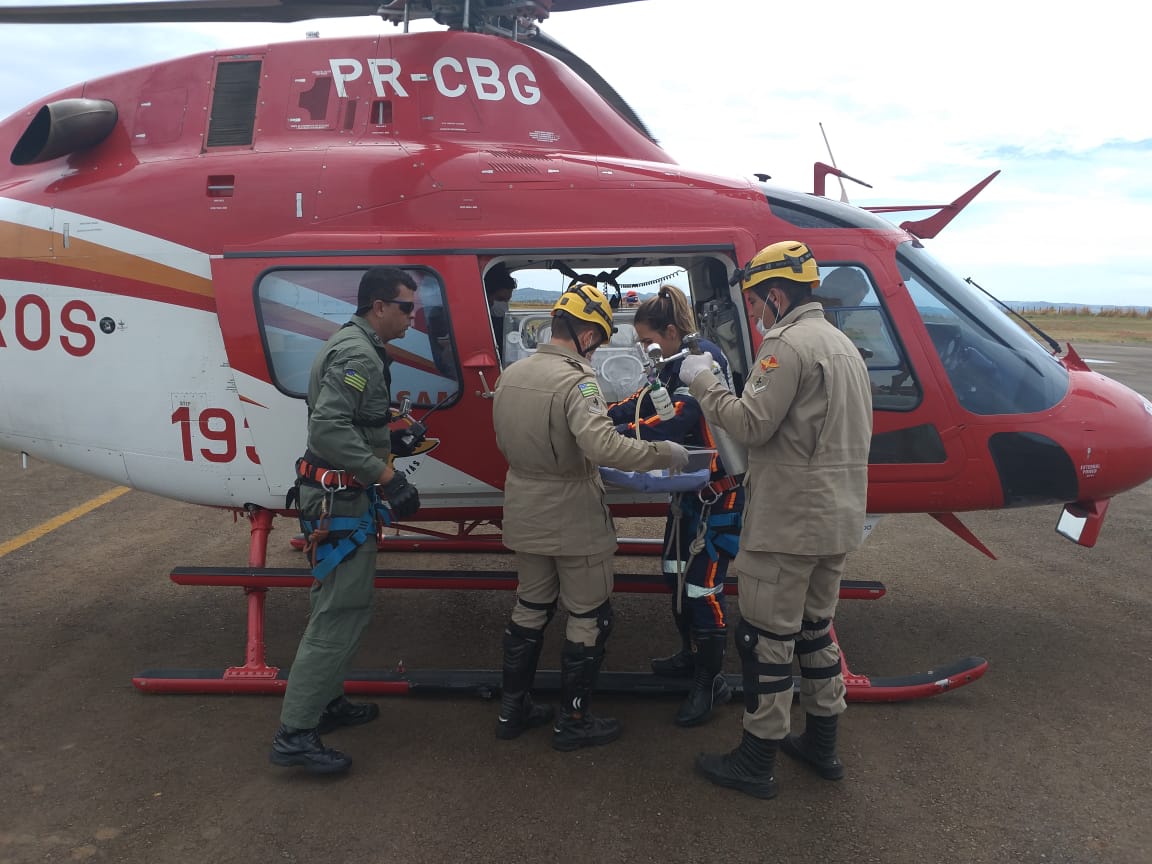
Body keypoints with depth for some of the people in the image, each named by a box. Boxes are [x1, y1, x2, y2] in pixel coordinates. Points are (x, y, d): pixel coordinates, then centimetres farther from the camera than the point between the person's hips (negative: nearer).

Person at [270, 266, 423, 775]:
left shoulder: (352, 346, 14)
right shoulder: (358, 355, -19)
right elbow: (329, 427, -30)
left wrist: (391, 436, 19)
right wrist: (386, 476, -29)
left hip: (336, 495, 11)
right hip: (342, 502, -11)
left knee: (336, 606, 19)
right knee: (341, 614, -6)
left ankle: (325, 702, 33)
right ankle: (294, 734, 0)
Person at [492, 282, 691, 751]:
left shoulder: (511, 374, 2)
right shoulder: (575, 381, -23)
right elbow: (603, 445, -36)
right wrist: (664, 453, -25)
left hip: (526, 517, 8)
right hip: (574, 522, -7)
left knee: (529, 608, 22)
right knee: (589, 619, 9)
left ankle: (513, 708, 32)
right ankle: (573, 721, 20)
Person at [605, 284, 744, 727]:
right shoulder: (674, 366, 7)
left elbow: (671, 421, -33)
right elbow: (643, 403, 6)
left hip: (718, 494, -9)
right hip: (688, 489, 9)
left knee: (703, 585, -4)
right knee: (675, 572, 17)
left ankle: (711, 681, 11)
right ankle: (691, 653, 37)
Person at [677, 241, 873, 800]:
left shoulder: (787, 344, -16)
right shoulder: (844, 345, 16)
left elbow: (751, 426, -20)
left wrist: (703, 382, -8)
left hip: (787, 523, -10)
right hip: (837, 521, 10)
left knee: (766, 639, 1)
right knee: (815, 628, 20)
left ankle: (756, 763, 12)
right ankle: (821, 744, 32)